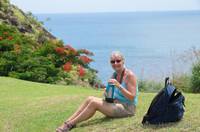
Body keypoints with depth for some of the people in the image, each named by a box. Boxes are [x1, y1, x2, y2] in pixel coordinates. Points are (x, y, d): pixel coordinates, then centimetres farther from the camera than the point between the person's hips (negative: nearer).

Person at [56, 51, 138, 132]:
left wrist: (119, 86, -27)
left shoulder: (129, 75, -12)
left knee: (94, 103, -23)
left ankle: (70, 124, -18)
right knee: (90, 99, -14)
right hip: (116, 104, 7)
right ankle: (67, 122, -20)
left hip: (127, 108, -7)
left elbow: (132, 97, -17)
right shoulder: (114, 75, 11)